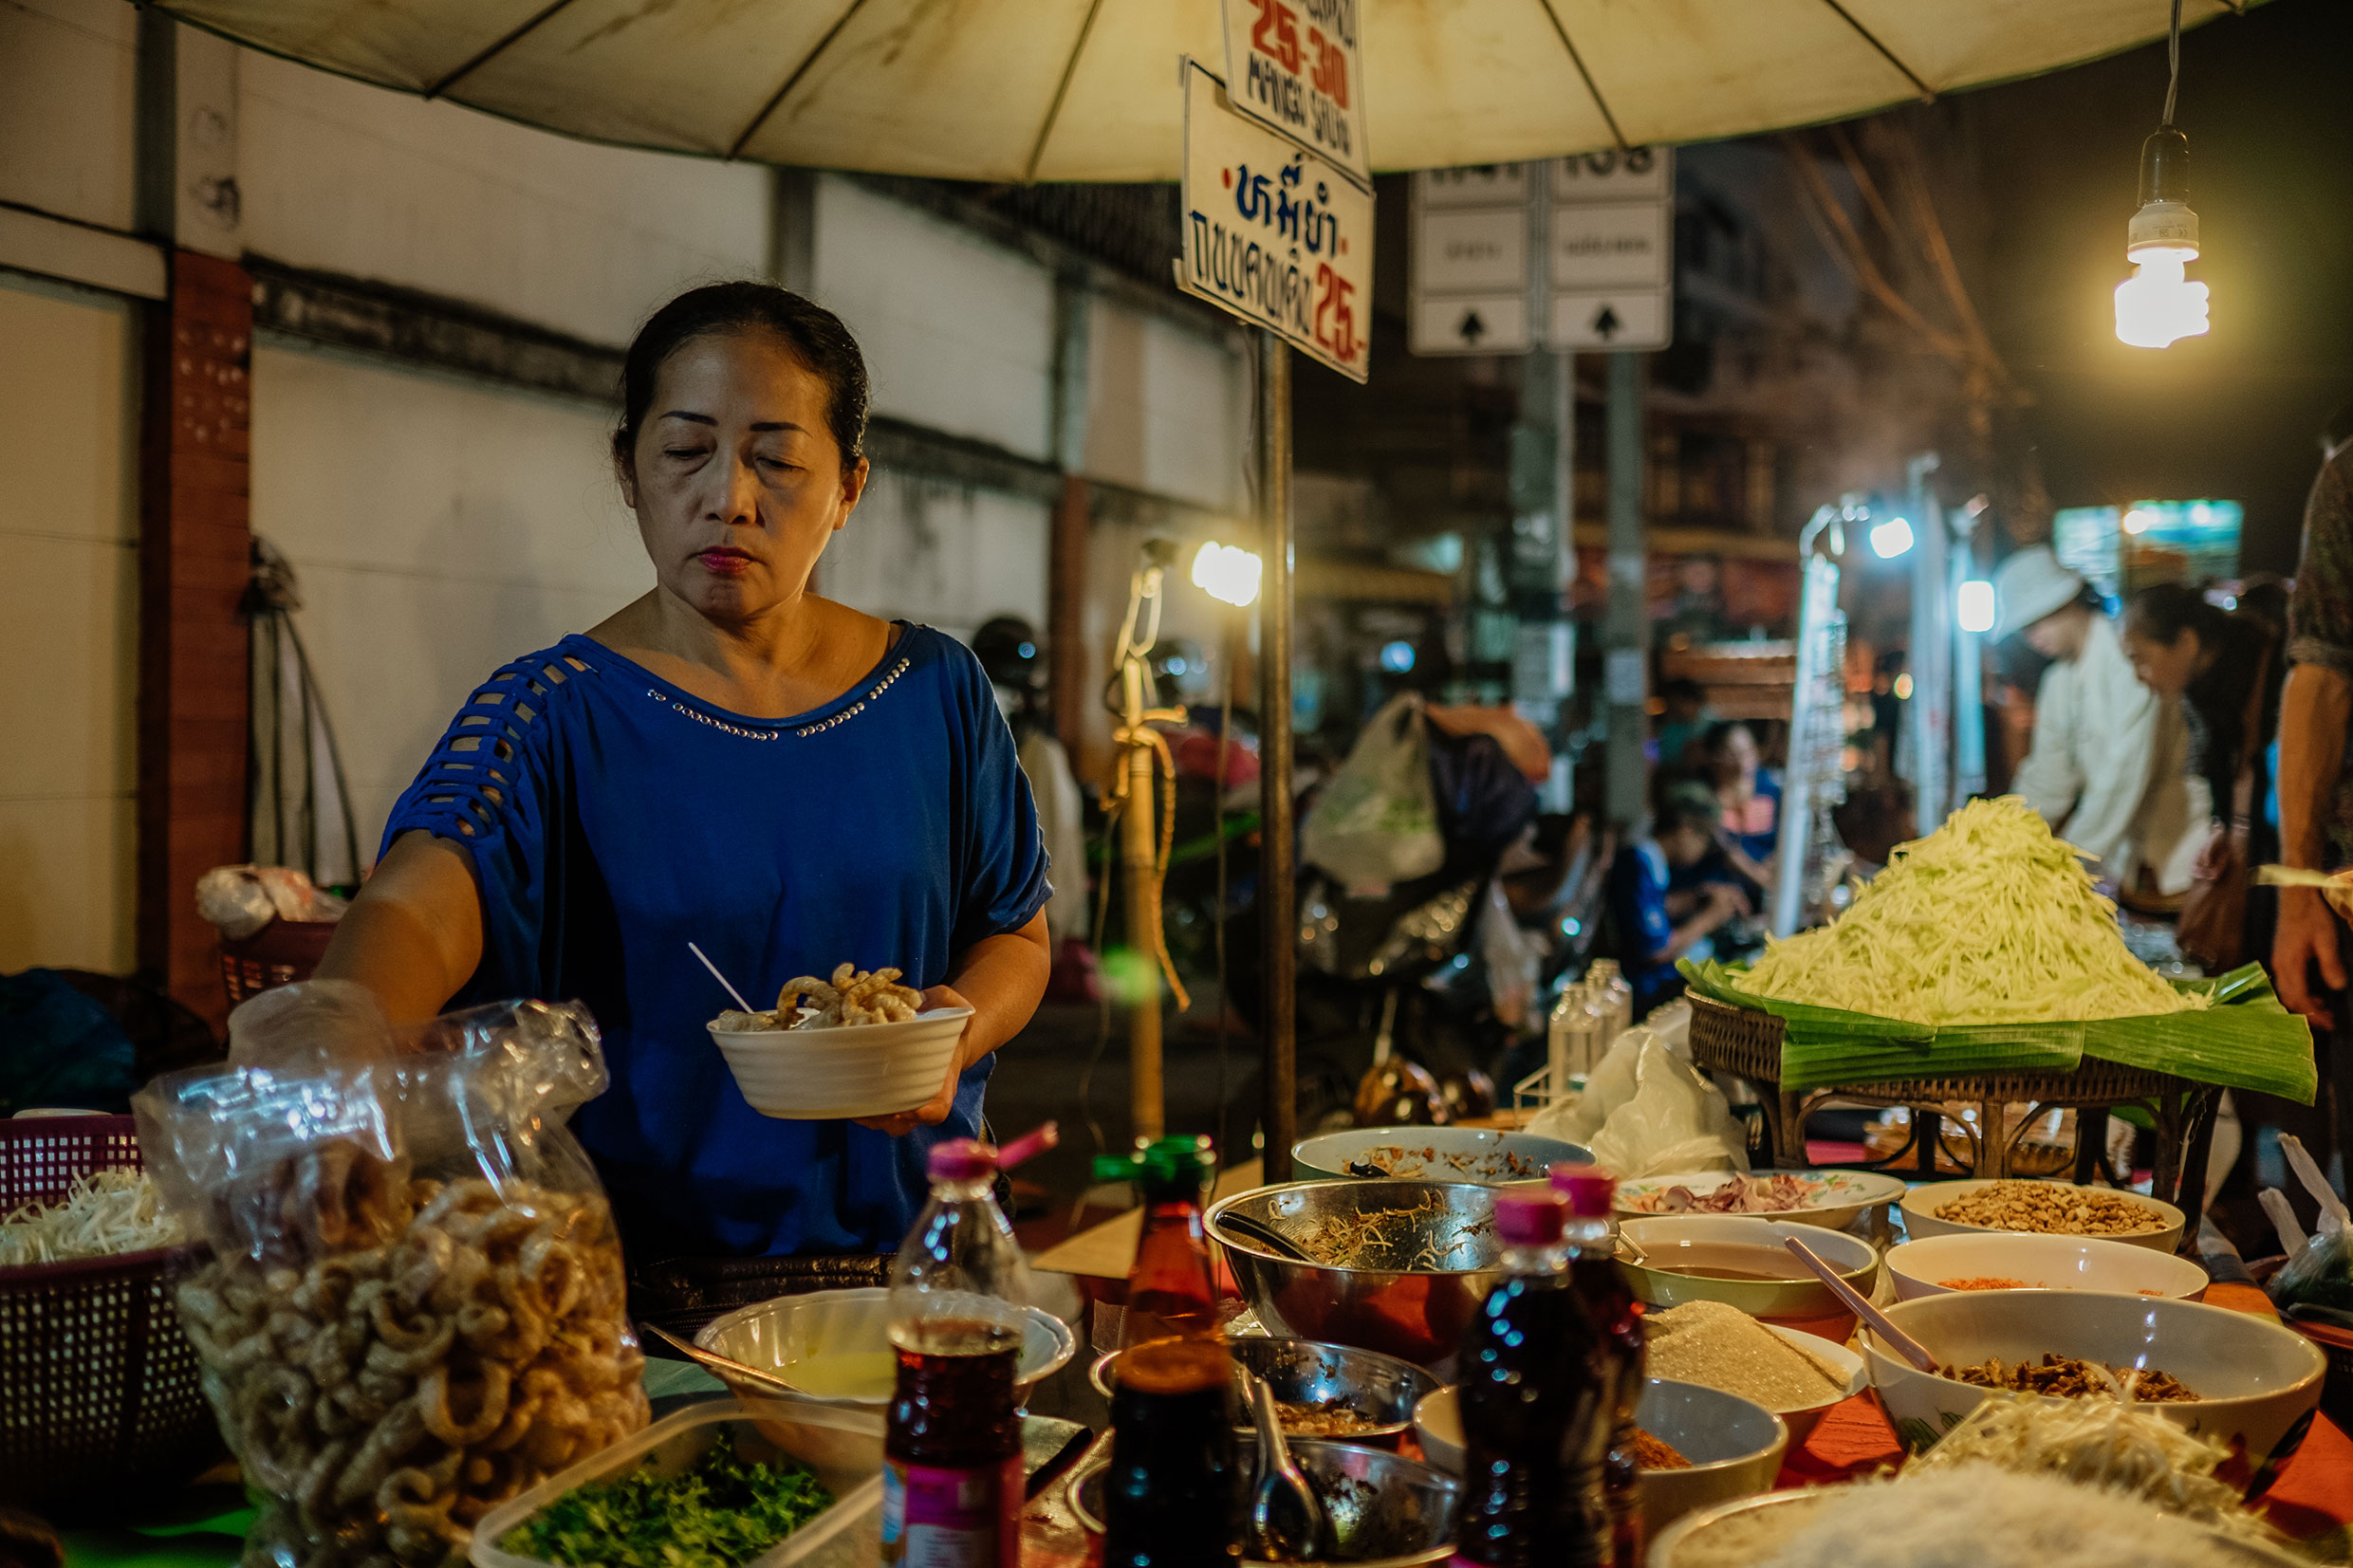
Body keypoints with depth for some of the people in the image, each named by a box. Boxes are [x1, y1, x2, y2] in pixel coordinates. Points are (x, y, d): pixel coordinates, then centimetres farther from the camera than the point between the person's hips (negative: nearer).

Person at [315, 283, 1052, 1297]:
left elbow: (1017, 929, 16)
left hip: (910, 1246, 3)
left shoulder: (938, 692, 7)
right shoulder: (556, 712, -3)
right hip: (644, 1279, -2)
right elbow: (417, 899, -21)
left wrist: (963, 1022, -7)